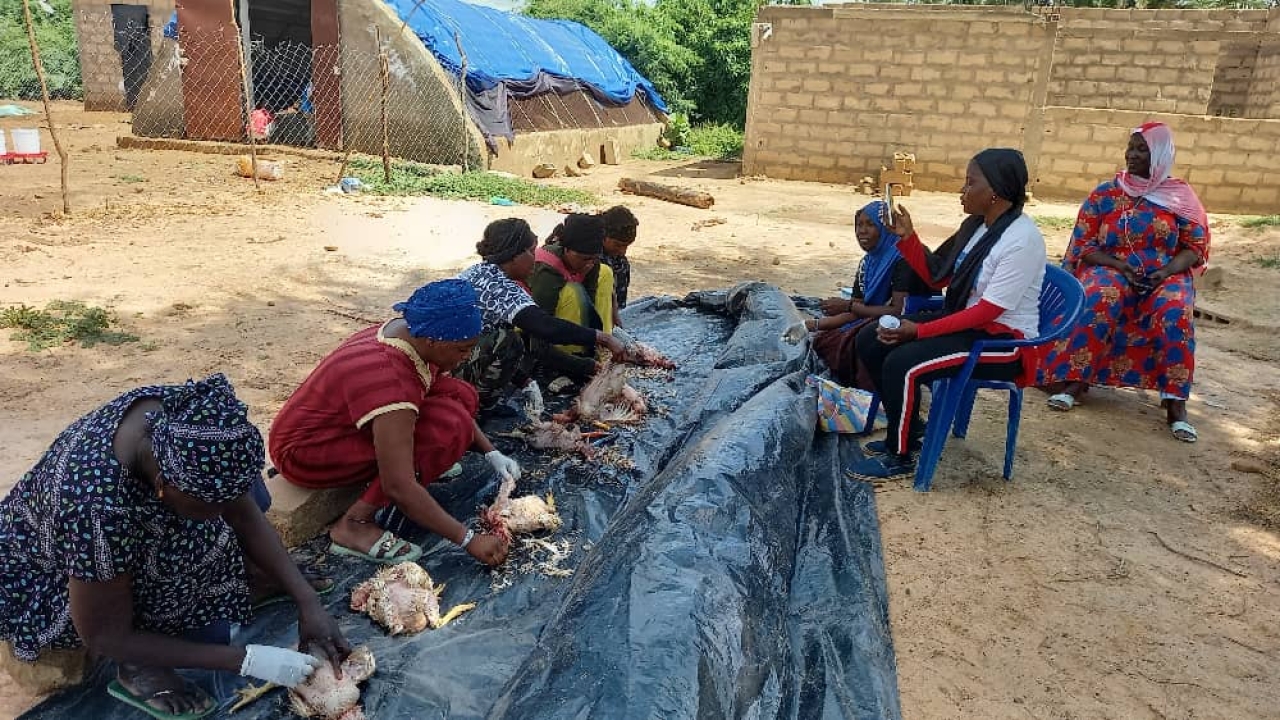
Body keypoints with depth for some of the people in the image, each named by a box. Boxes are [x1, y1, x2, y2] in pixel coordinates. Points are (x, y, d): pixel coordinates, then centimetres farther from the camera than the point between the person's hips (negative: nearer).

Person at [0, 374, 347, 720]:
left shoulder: (181, 415, -26)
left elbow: (246, 515, -13)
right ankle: (138, 666, -7)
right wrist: (246, 660, -29)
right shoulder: (98, 510, -42)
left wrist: (309, 601, -20)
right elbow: (104, 637, -28)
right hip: (36, 573, -7)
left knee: (248, 496, -7)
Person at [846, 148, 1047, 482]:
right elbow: (937, 276, 13)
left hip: (1004, 338, -9)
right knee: (871, 340, 1)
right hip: (966, 322, 9)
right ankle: (910, 430, 13)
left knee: (902, 363, -27)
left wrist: (920, 330, -25)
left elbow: (988, 310, -24)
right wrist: (907, 237, 0)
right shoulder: (975, 225, 6)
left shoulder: (1022, 240, -21)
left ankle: (900, 458, -7)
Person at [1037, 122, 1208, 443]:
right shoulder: (1105, 194, 5)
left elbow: (1196, 246, 6)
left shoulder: (1181, 196, 6)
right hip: (1112, 270, 0)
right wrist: (1119, 265, -14)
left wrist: (1168, 271, -14)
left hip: (1165, 276, 0)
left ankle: (1175, 402, -29)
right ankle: (1074, 381, -33)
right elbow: (1084, 244, 2)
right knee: (1100, 300, -36)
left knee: (1175, 313, -33)